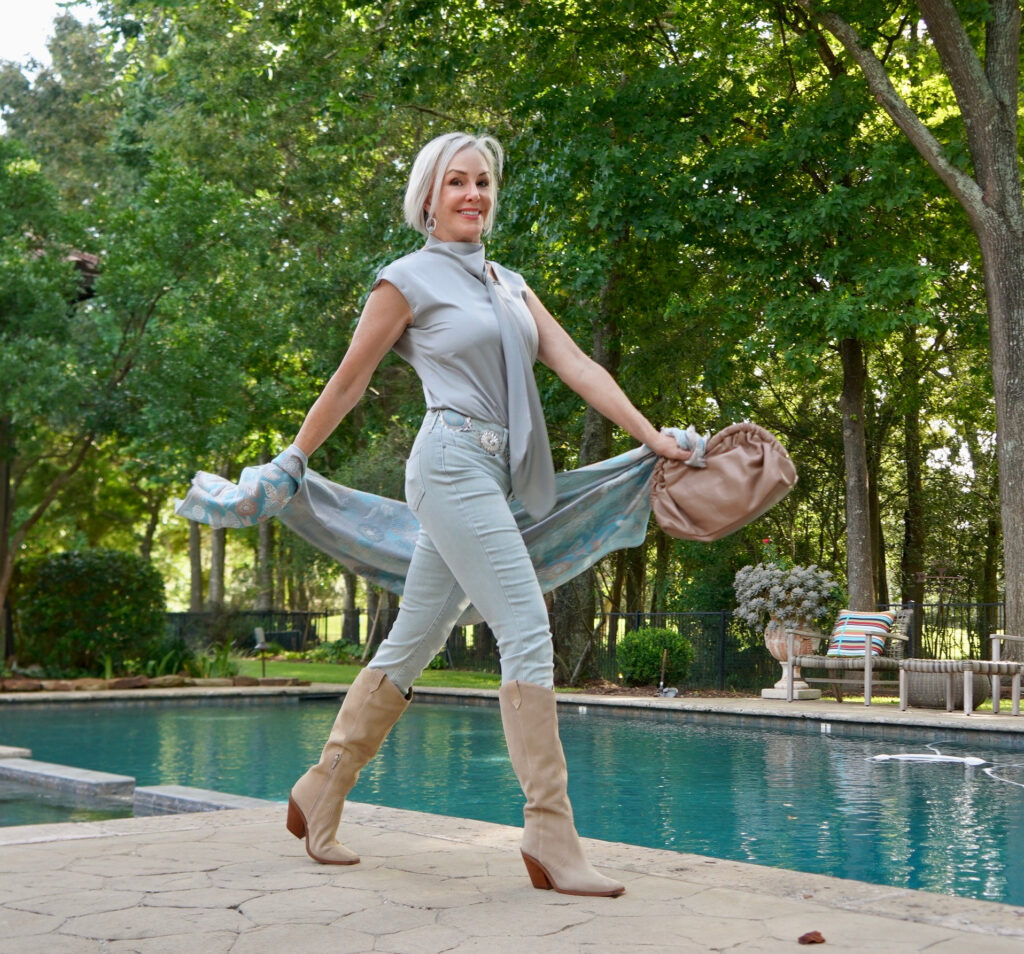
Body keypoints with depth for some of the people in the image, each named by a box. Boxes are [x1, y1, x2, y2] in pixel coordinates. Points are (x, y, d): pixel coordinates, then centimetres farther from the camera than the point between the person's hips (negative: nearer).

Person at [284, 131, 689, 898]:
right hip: (453, 465, -8)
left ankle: (320, 796, 21)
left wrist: (654, 437, 4)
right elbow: (347, 383, 4)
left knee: (414, 643, 10)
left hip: (493, 476, 8)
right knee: (528, 630, -15)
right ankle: (551, 840, -14)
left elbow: (577, 366, 13)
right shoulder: (410, 279, 0)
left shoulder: (510, 285, 20)